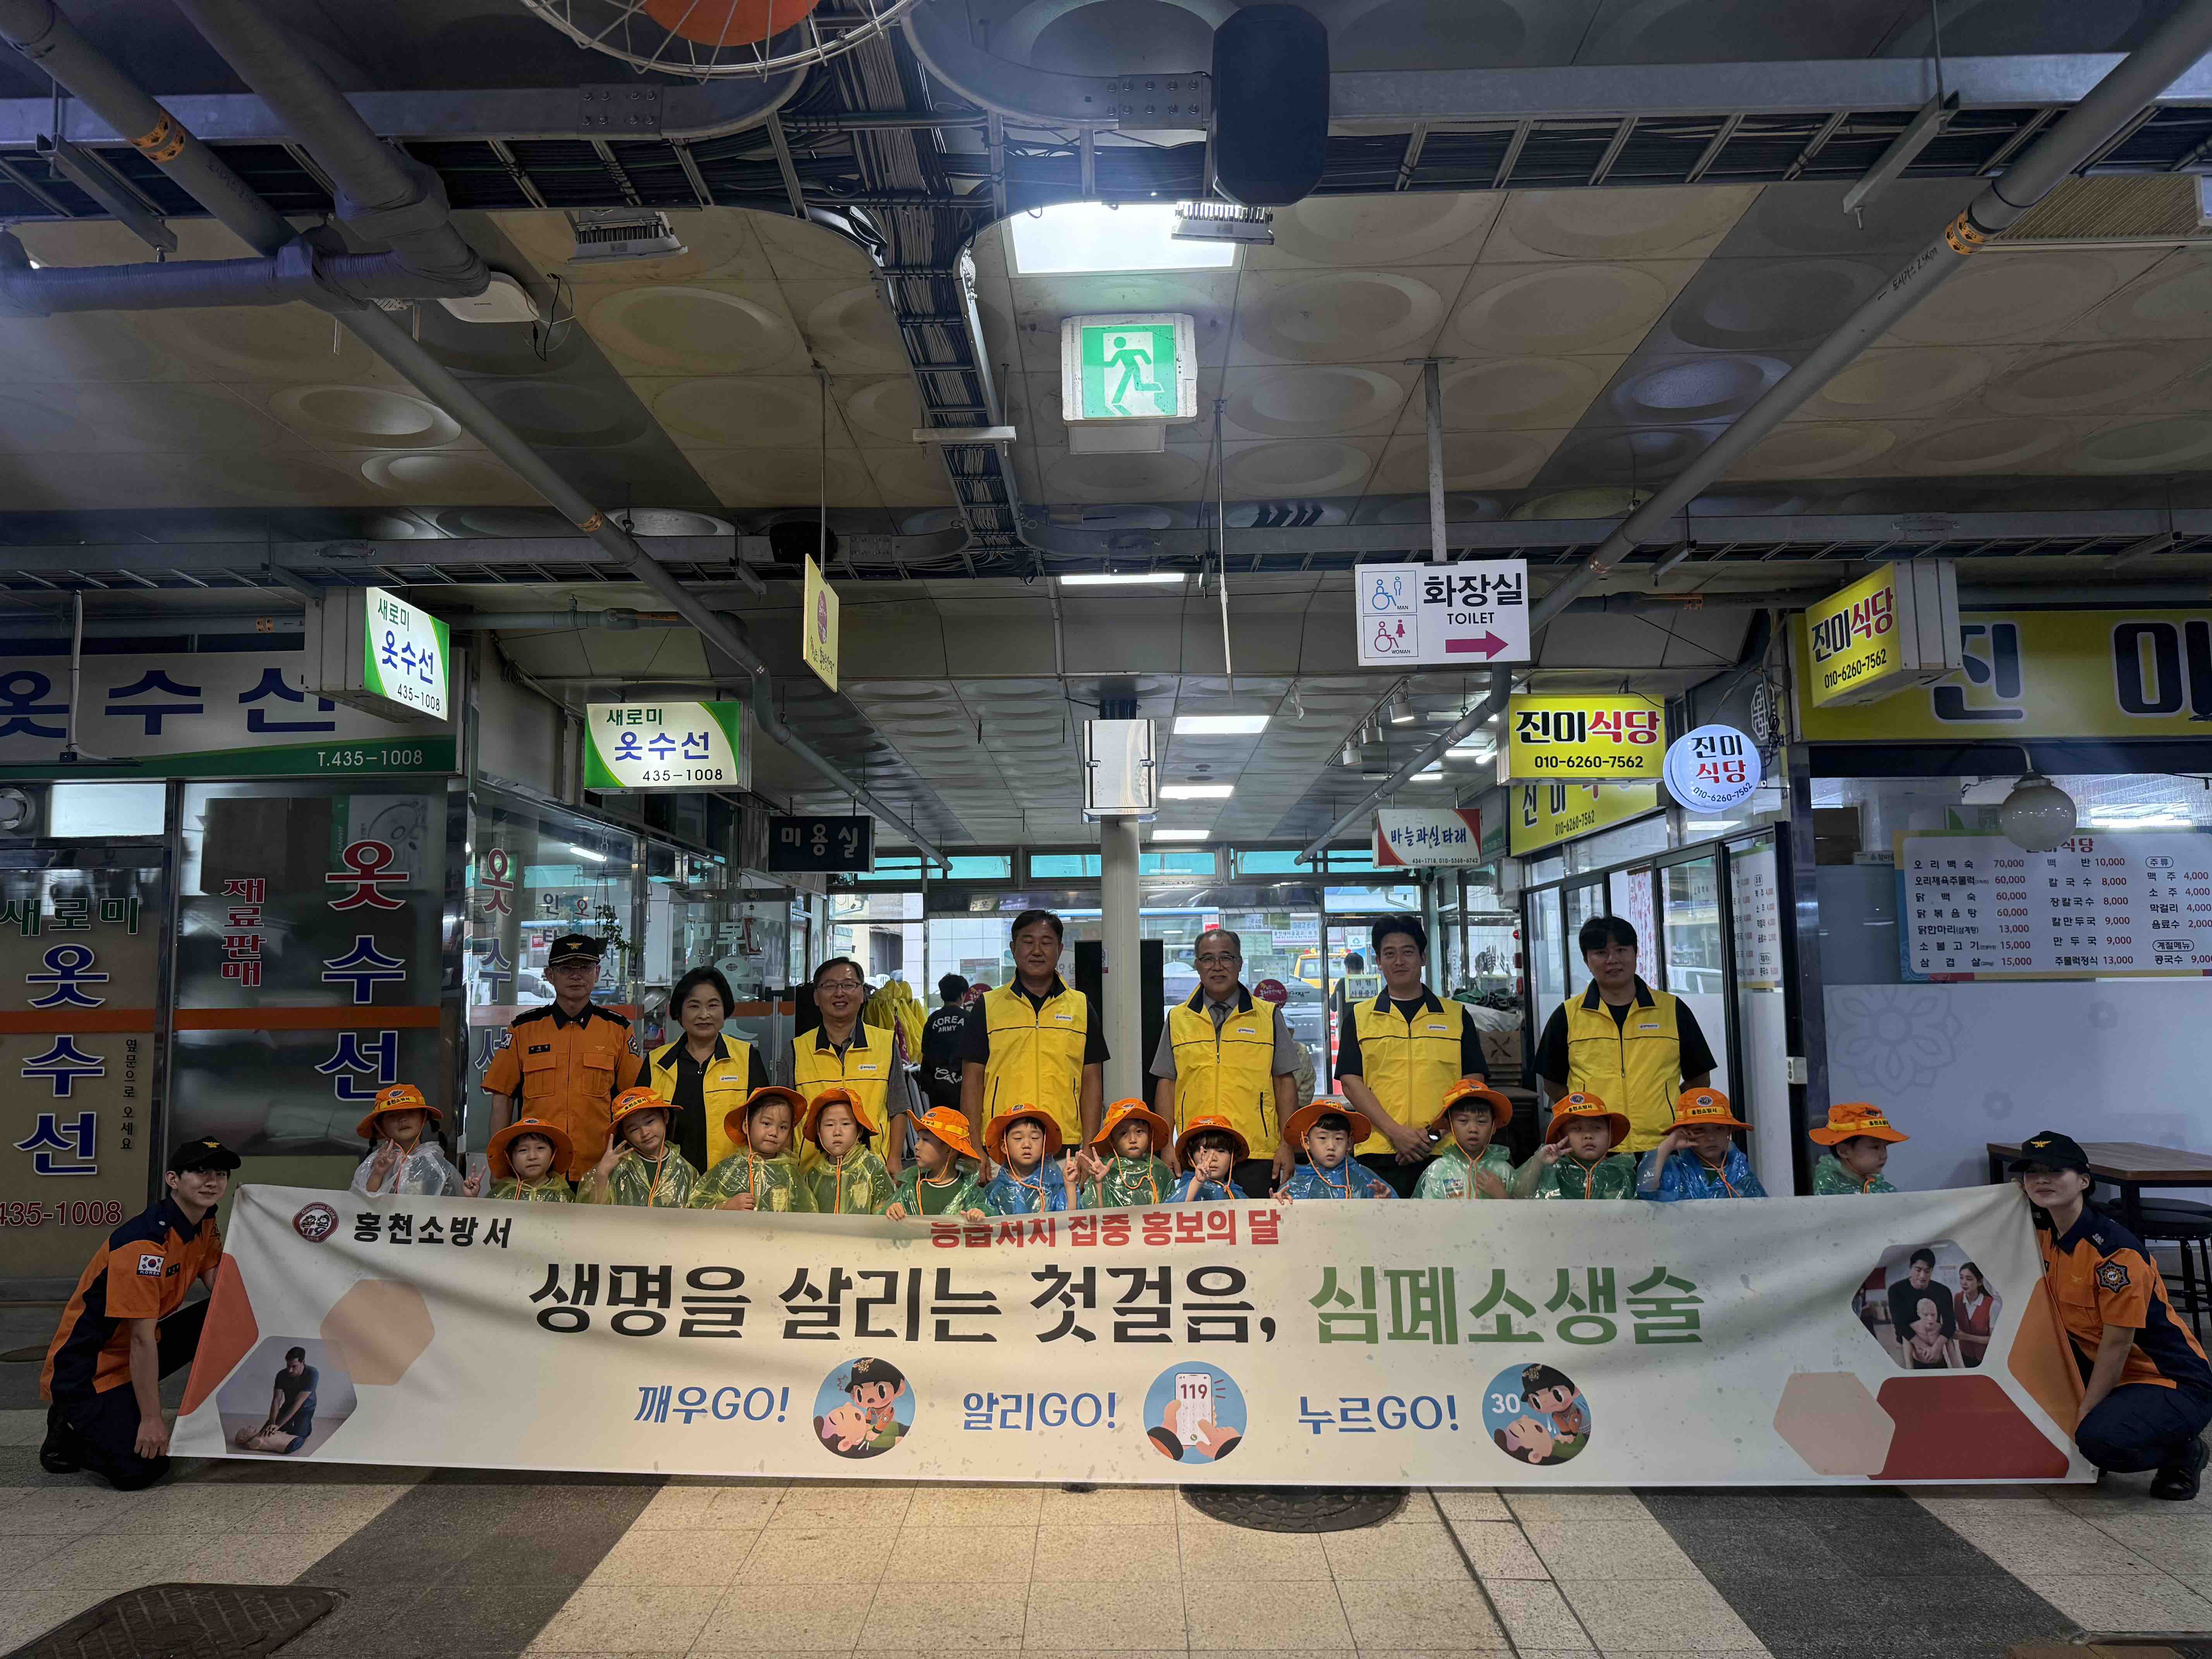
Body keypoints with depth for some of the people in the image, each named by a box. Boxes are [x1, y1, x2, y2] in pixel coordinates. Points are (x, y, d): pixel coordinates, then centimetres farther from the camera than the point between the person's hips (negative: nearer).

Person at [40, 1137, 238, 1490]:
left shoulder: (204, 1227, 1)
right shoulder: (145, 1242, -27)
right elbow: (142, 1341, -25)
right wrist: (152, 1418, -22)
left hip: (134, 1357, 9)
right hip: (85, 1372, -8)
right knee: (139, 1470, -20)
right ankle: (72, 1426, 7)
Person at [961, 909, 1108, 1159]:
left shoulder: (1081, 1007, 11)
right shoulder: (987, 1007, 7)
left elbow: (1092, 1082, 9)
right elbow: (972, 1082, 5)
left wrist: (1089, 1147, 1)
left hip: (1065, 1145, 1)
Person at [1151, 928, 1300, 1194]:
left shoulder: (1269, 1017, 8)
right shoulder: (1177, 1019, 11)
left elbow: (1284, 1084, 7)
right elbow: (1166, 1084, 10)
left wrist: (1287, 1146, 0)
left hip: (1258, 1156, -1)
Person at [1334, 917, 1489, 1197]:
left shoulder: (1457, 1016, 12)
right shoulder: (1359, 1017, 11)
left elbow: (1474, 1082, 7)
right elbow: (1350, 1082, 2)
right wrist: (1396, 1132, -11)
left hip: (1444, 1153, 1)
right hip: (1379, 1154, 0)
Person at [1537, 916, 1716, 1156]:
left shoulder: (1673, 1010, 9)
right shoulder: (1567, 1016, 7)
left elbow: (1700, 1079, 14)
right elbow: (1553, 1084, 11)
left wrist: (1665, 1114, 3)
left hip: (1662, 1149, 1)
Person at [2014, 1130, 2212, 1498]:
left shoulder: (2115, 1251, -25)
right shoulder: (2044, 1235, -2)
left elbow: (2116, 1346, -21)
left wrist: (2081, 1421, -16)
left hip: (2174, 1385, -8)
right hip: (2106, 1370, 8)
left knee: (2102, 1441, -32)